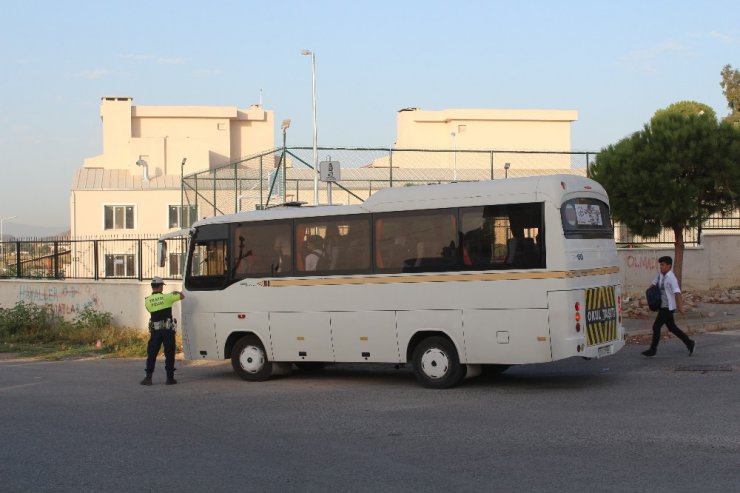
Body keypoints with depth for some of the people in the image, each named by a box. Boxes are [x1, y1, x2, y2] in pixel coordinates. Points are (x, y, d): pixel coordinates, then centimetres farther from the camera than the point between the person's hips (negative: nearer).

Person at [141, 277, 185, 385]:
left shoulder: (147, 301, 2)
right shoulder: (167, 297, -5)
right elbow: (181, 296, 5)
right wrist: (176, 293, 29)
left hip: (155, 330, 2)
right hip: (168, 330, -2)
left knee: (151, 354, 7)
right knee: (169, 354, 4)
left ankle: (148, 377, 3)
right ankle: (170, 378, 3)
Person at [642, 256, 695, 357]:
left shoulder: (671, 278, -20)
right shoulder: (661, 275, 6)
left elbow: (677, 293, -26)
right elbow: (655, 283, 25)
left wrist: (680, 307, -32)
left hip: (668, 307, -9)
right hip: (662, 306, 9)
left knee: (656, 326, -5)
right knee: (672, 327, 16)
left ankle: (653, 349, 7)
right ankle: (689, 343, 27)